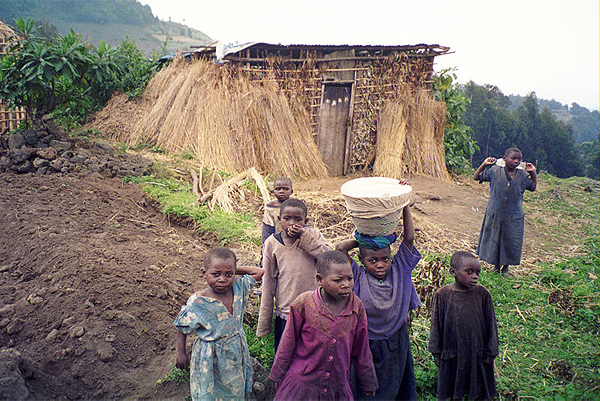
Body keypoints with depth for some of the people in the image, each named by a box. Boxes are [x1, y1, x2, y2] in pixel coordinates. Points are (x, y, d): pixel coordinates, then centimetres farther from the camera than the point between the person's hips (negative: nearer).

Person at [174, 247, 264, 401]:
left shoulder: (239, 288, -12)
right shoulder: (197, 302, -22)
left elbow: (258, 272, -1)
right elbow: (183, 329, -9)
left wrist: (233, 269, -8)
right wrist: (181, 353, -7)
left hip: (236, 352, 4)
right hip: (210, 358, -4)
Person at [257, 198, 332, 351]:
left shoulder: (313, 234, -3)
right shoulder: (272, 243, -3)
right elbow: (268, 283, 1)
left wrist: (304, 236, -22)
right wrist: (263, 324, 4)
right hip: (285, 313, 0)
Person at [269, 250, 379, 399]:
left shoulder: (357, 307, -8)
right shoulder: (304, 304, -15)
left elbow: (361, 351, 5)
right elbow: (287, 345, -3)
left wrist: (369, 384, 14)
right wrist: (277, 376, 5)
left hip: (338, 390, 2)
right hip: (300, 386, -2)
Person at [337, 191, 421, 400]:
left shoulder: (399, 271, -4)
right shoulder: (358, 277, -10)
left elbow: (409, 238, -11)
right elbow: (341, 248, -20)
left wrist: (405, 205, -15)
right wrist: (364, 238, -8)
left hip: (396, 345, 2)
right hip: (366, 345, -2)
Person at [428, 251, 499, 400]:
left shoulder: (482, 294, -12)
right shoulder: (442, 295, -16)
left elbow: (490, 324, -2)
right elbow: (436, 326, -5)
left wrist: (489, 353, 3)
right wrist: (437, 353, 1)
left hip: (477, 352, 1)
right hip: (452, 353, -1)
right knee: (453, 388, 20)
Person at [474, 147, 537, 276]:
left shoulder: (523, 175, 0)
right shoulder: (494, 171, -5)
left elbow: (533, 188, 16)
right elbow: (476, 177, 3)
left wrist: (533, 173, 3)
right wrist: (484, 164, -7)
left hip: (514, 217, 1)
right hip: (495, 214, -1)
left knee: (510, 242, 7)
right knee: (494, 240, 10)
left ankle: (505, 268, 27)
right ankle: (496, 266, 30)